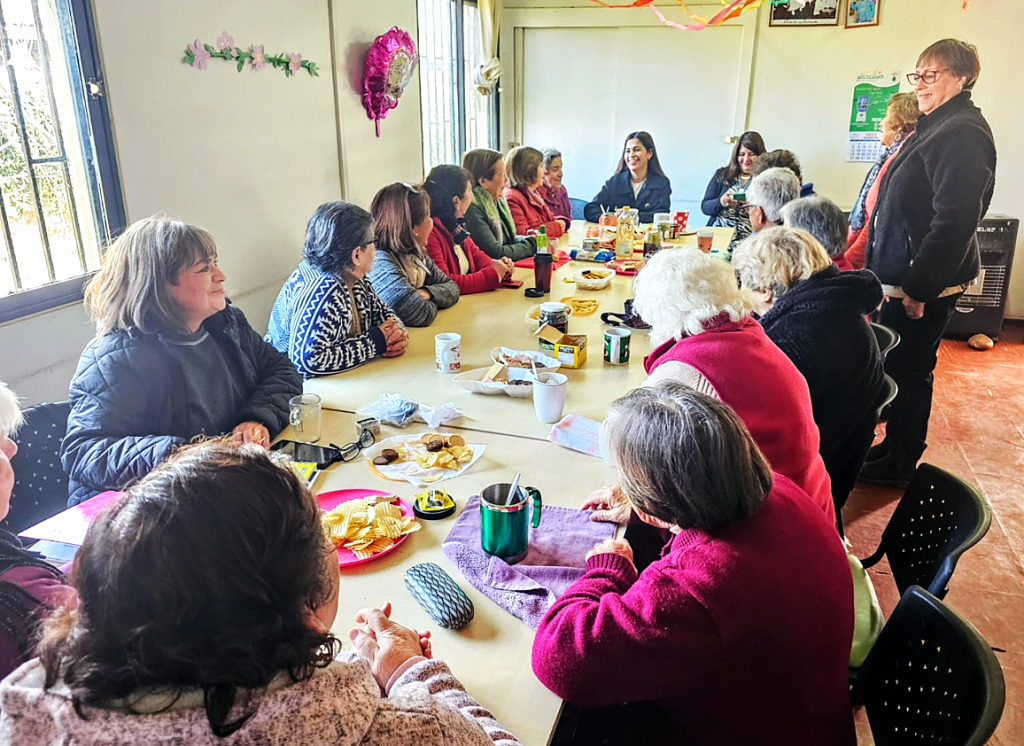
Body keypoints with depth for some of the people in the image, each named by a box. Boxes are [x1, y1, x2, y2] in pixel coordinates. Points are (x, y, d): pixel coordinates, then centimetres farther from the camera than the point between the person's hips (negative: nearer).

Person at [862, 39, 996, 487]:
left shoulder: (961, 134, -17)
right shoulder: (938, 127, 15)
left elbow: (954, 220, -25)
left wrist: (919, 287, -23)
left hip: (925, 284, -10)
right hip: (908, 277, 10)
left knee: (907, 370, 1)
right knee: (903, 368, 17)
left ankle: (899, 464, 16)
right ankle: (896, 450, 31)